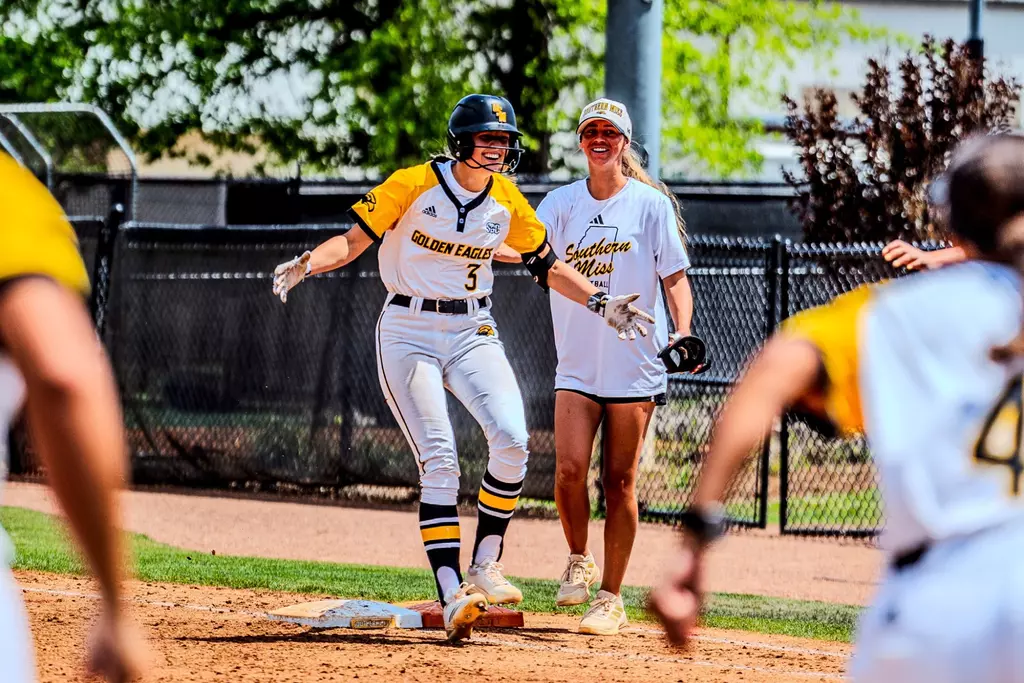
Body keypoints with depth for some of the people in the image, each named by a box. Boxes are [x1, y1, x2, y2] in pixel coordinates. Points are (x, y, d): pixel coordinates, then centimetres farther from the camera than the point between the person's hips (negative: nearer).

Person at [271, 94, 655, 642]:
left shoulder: (507, 201, 3)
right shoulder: (412, 185, -9)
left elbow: (547, 265, 16)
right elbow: (354, 240, -7)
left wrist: (599, 303, 5)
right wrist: (307, 265, -25)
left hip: (473, 331, 4)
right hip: (408, 330, -4)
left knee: (511, 439, -19)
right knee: (439, 461, -15)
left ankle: (484, 570, -4)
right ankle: (453, 596, -17)